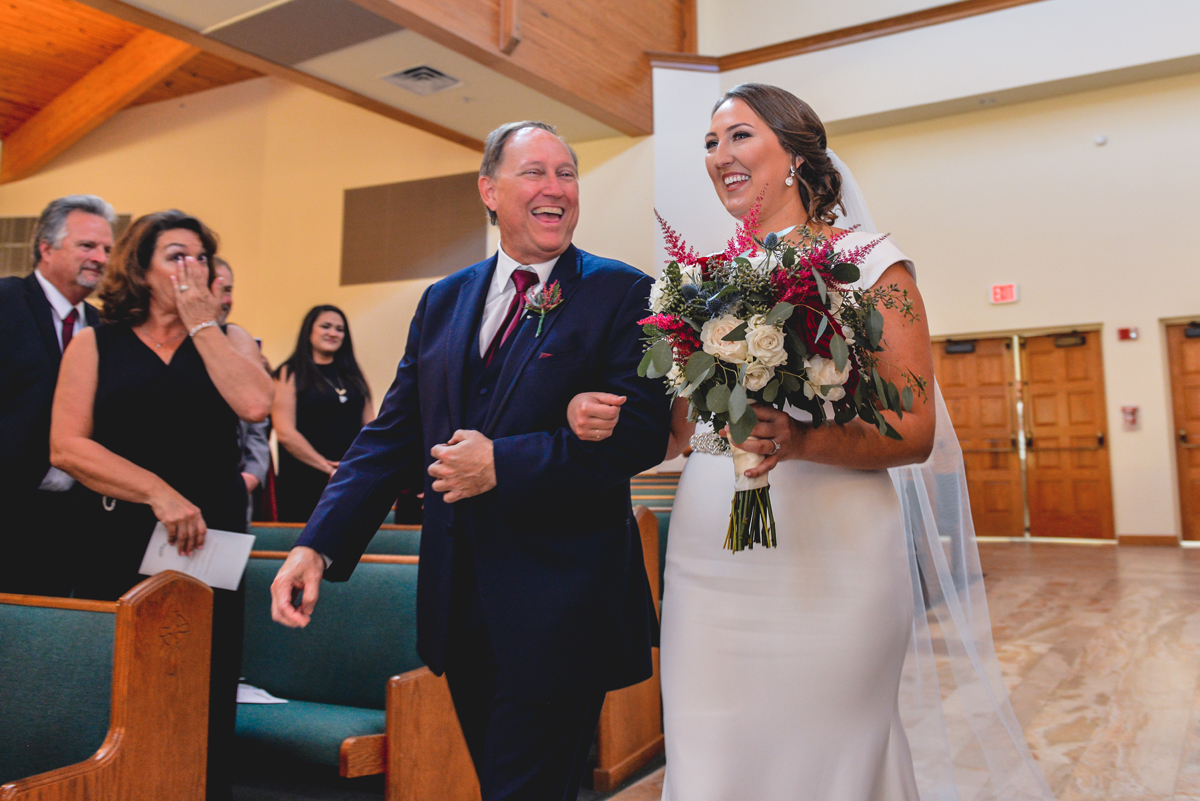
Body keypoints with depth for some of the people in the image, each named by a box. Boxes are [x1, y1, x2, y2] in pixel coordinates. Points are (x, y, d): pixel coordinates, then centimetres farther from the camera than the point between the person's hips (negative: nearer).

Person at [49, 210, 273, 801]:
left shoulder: (227, 340, 11)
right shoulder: (95, 344, 8)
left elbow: (255, 403, -11)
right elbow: (66, 446, -4)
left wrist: (201, 322, -4)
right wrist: (158, 492, -15)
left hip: (210, 541, 1)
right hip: (119, 545, 0)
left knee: (204, 702, 3)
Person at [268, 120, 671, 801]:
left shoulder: (624, 294, -6)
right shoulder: (443, 302, 10)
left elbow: (644, 432, -15)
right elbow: (393, 435, 7)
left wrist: (502, 464, -19)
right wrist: (319, 544, -4)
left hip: (561, 608, -5)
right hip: (458, 603, 6)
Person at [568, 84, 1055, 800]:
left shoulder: (868, 263, -1)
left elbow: (915, 431, -7)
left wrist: (799, 440, -24)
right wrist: (609, 419, -1)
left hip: (827, 563, -3)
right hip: (707, 564, 4)